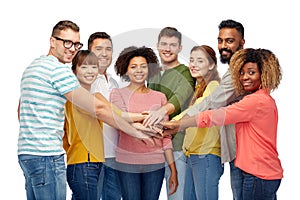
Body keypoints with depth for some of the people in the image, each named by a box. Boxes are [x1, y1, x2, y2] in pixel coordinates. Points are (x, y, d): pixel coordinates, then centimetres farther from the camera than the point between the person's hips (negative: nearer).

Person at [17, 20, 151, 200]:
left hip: (26, 151, 10)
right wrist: (136, 132, -10)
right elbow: (98, 108, -15)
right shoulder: (58, 69, -14)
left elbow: (21, 111, 27)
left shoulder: (33, 67, 16)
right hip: (46, 155, -10)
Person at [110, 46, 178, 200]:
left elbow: (165, 136, 10)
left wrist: (173, 170, 6)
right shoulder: (117, 93, 6)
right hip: (127, 162, -2)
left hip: (155, 163, 2)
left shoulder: (160, 97, 11)